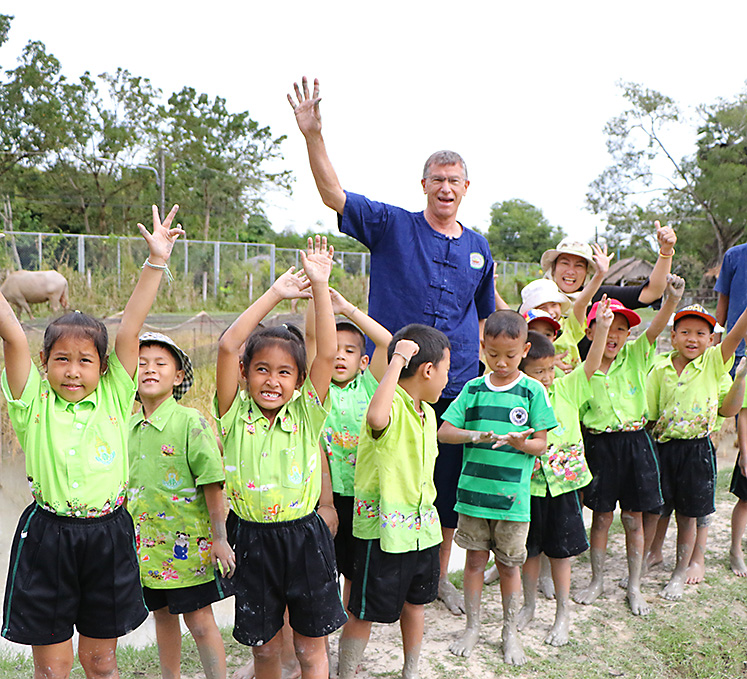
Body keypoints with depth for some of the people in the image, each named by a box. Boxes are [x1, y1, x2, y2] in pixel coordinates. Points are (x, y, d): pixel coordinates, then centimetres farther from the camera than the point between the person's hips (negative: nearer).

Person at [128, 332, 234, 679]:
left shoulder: (190, 421, -13)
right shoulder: (128, 426, 5)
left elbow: (212, 483, -14)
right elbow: (125, 484, 15)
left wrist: (219, 538, -14)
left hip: (188, 542, -5)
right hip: (147, 542, 6)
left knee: (199, 621, 1)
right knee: (163, 616, 18)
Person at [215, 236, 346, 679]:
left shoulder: (306, 415, -3)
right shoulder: (235, 415, -4)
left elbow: (328, 354, -15)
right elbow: (228, 346, -15)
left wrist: (320, 286, -16)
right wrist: (275, 294, -15)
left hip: (305, 537, 0)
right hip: (255, 541, 0)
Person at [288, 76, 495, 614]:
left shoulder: (479, 248, 11)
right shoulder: (393, 226, -1)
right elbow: (334, 195, -13)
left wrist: (485, 365, 15)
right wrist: (313, 134, -25)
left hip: (457, 387, 4)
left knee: (449, 485, 12)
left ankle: (439, 573, 32)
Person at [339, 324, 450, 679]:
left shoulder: (427, 413, 8)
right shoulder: (391, 405, -20)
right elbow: (376, 417, -47)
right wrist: (398, 360, -38)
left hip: (422, 527, 9)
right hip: (383, 528, -8)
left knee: (415, 602, 22)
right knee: (363, 612, 4)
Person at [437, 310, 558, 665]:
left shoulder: (533, 391, -3)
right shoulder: (473, 389, 3)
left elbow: (542, 443, -3)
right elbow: (444, 432, 0)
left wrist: (521, 443, -24)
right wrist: (475, 436, -18)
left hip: (513, 496, -2)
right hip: (473, 491, 2)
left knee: (509, 564, 10)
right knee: (475, 559, 11)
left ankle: (510, 632, 29)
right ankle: (472, 627, 28)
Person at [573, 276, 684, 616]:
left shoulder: (635, 356, 0)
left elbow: (655, 328, -17)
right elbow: (575, 417, 2)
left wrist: (672, 298, -35)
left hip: (635, 444, 1)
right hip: (599, 446, -1)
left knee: (634, 518, 9)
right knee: (601, 517, 10)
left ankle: (634, 586, 25)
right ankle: (597, 581, 29)